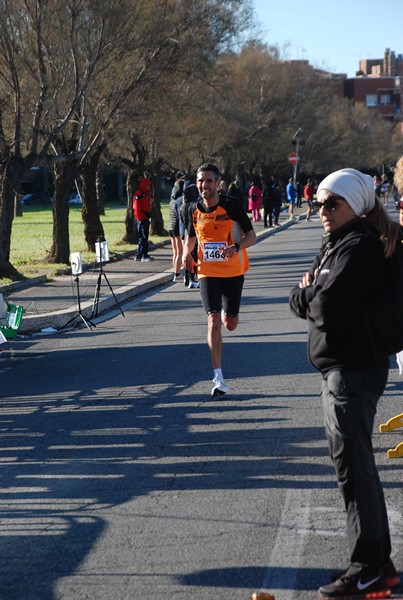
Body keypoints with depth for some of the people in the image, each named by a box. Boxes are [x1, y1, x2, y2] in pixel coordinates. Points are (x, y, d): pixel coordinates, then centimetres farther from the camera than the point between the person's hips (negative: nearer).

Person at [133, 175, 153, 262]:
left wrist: (149, 215, 21)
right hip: (141, 218, -10)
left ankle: (139, 255, 19)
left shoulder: (147, 194, 17)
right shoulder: (139, 194, -13)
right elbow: (136, 208, -18)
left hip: (146, 218, 10)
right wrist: (140, 219, -21)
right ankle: (144, 255, -7)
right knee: (143, 237, -8)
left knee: (143, 237, 13)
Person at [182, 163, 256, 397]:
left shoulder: (232, 205, -10)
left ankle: (226, 312, 51)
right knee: (213, 322, -13)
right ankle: (218, 378, -11)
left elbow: (251, 235, -7)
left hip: (233, 272, -1)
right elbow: (191, 237, 17)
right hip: (208, 272, 1)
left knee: (230, 324, 10)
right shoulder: (195, 210, 1)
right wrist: (187, 253, -5)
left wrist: (236, 247, -26)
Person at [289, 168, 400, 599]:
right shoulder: (337, 244, 16)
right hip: (340, 365, 11)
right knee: (356, 465, 16)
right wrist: (309, 295, -5)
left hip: (352, 369, -11)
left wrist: (305, 294, -5)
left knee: (352, 466, -5)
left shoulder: (358, 248, -16)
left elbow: (326, 305, -24)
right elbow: (304, 302, 16)